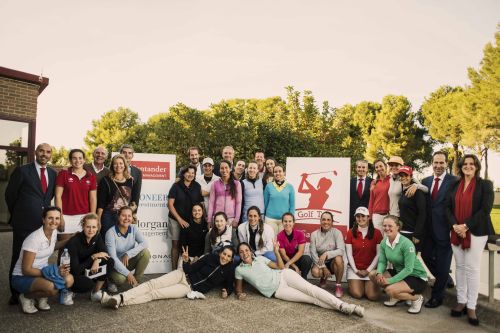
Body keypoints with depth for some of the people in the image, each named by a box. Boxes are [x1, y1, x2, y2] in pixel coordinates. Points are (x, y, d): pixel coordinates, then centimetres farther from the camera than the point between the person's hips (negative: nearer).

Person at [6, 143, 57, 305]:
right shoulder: (22, 170, -4)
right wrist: (17, 214, 8)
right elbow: (10, 194, 2)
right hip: (24, 223, -4)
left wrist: (44, 210, 12)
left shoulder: (53, 173, 9)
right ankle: (15, 294, 19)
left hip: (44, 222, 4)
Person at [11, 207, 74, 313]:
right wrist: (53, 272, -25)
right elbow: (26, 270, -21)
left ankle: (41, 297, 6)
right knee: (51, 288, -35)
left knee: (69, 279, -19)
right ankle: (27, 297, -3)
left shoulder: (54, 232, -2)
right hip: (22, 278, -7)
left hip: (42, 271, 7)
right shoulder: (34, 239, -23)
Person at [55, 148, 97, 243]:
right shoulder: (63, 174, 2)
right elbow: (58, 196, -2)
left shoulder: (91, 176, 7)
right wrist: (60, 217, -8)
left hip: (84, 217, 1)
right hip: (66, 217, -1)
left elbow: (93, 198, 6)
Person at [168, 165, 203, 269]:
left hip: (192, 220, 2)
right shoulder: (176, 186, -4)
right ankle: (174, 270, 10)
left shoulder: (197, 186, 4)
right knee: (176, 244, 3)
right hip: (176, 220, -2)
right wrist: (180, 219, -11)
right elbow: (170, 204, -6)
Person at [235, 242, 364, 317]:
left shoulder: (260, 258, 9)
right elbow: (238, 287, 10)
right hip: (276, 291, -2)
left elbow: (281, 267, 10)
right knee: (311, 299, -17)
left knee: (310, 289, -23)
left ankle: (343, 305, -29)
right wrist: (240, 294, -14)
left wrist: (276, 252, -3)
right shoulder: (239, 269, 2)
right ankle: (341, 308, -25)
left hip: (283, 275, 2)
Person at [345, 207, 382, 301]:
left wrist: (368, 270, -8)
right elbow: (349, 254, -1)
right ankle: (358, 284, 18)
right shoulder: (350, 232, -1)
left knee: (373, 296, -15)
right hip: (354, 269, 0)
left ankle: (368, 285, 18)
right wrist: (356, 270, -8)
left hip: (371, 269, 0)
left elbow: (379, 254, -4)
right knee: (357, 294, -16)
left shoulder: (377, 232, -3)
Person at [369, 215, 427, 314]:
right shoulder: (384, 242, -4)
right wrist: (379, 273, -24)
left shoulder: (406, 243, -25)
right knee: (372, 274, -7)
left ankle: (416, 298, 0)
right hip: (399, 272, 7)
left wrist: (390, 280, -27)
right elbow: (382, 262, -2)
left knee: (390, 290, -29)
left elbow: (408, 269, -25)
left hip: (417, 277, -7)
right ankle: (396, 297, 11)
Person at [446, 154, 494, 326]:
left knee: (472, 268, -2)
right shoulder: (455, 185, 10)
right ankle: (461, 301, 18)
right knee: (460, 267, 8)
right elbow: (448, 208, 7)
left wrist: (466, 226, -15)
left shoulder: (485, 184, -1)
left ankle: (471, 306, 7)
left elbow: (485, 209, -9)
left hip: (476, 232, -4)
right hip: (456, 232, 4)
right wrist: (455, 225, -9)